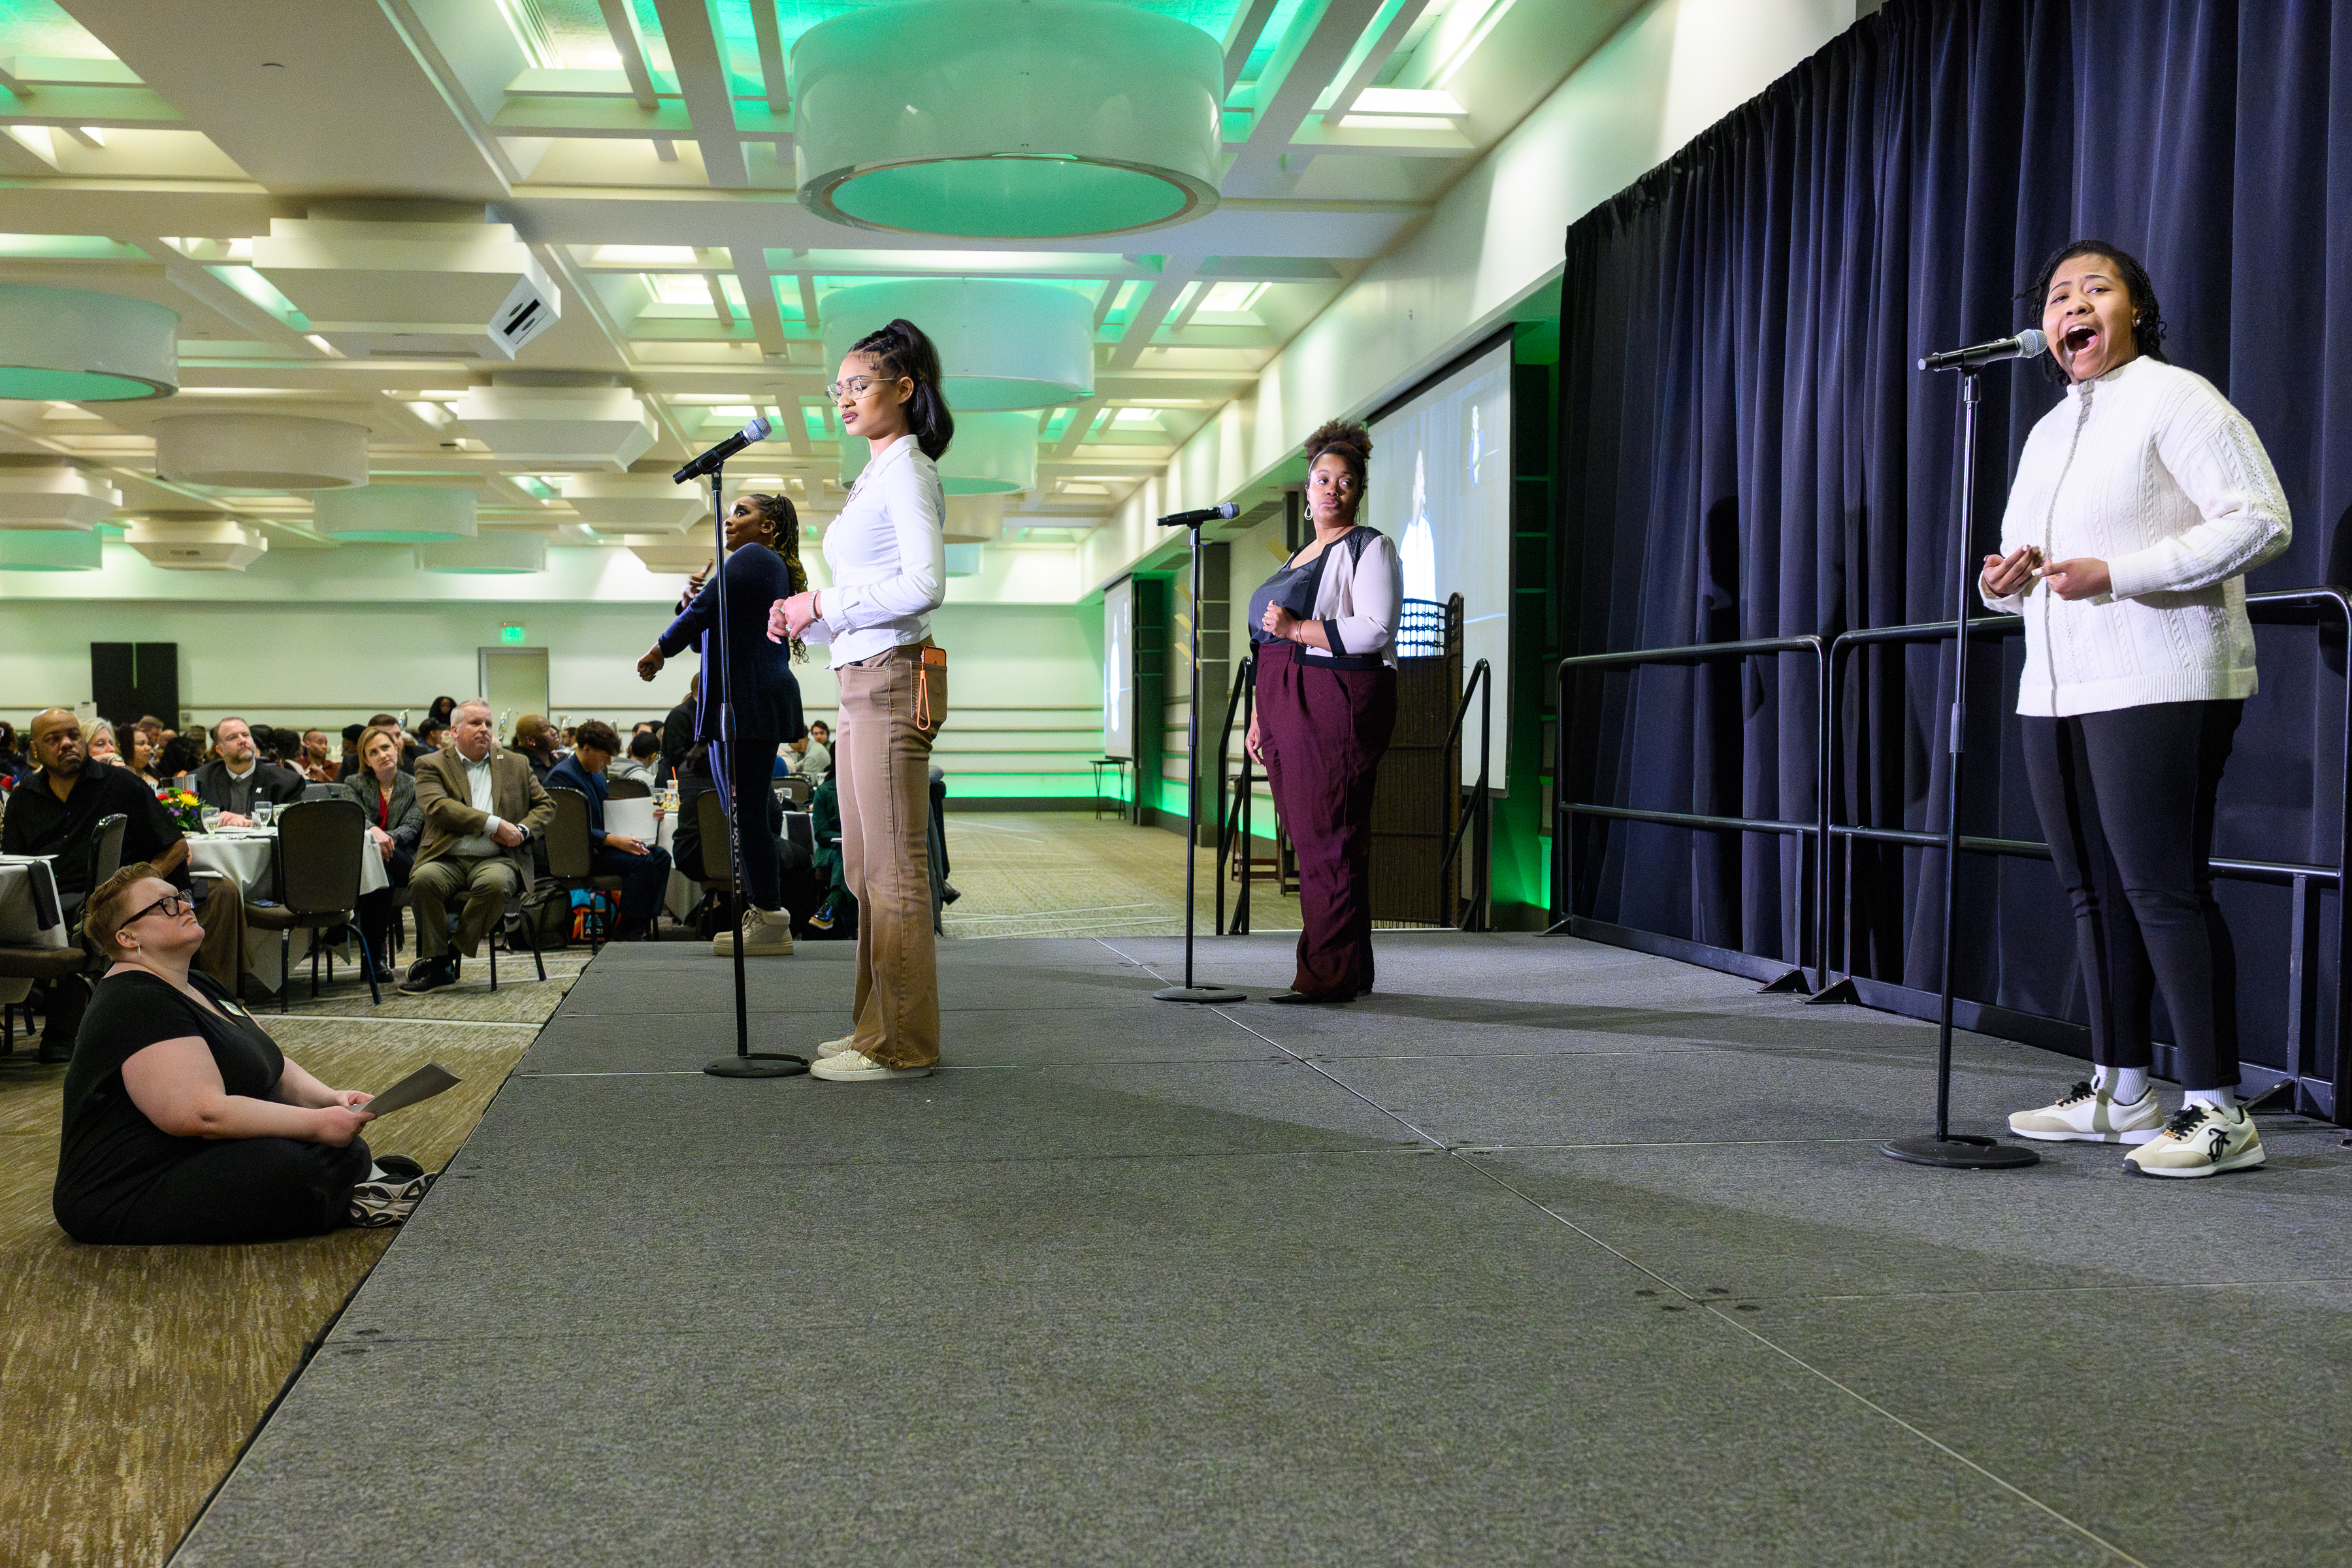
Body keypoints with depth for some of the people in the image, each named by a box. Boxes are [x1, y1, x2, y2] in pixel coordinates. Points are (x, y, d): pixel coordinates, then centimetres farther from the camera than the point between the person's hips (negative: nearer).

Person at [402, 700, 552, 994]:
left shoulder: (516, 765, 21)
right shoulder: (432, 765, 10)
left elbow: (546, 805, 22)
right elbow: (437, 807, -8)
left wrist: (521, 831, -1)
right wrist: (494, 824, -14)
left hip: (496, 859, 1)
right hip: (446, 858, -1)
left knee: (495, 883, -35)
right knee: (424, 879, -34)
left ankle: (456, 949, -17)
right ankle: (438, 965, -20)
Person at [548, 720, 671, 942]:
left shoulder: (596, 773, 17)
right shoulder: (561, 776, -13)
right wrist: (613, 840, -27)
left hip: (600, 846, 10)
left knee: (661, 856, -5)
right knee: (641, 861, -26)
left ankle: (644, 923, -10)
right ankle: (626, 932, -20)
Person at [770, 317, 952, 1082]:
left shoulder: (907, 468, -8)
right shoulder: (874, 476, 21)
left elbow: (924, 585, -21)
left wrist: (822, 605, -14)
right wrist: (805, 618, 7)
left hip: (894, 677, -10)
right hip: (861, 681, 10)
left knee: (894, 869, -6)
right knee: (865, 868, 12)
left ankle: (904, 1044, -1)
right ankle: (877, 1028, 20)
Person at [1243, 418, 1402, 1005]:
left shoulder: (1369, 548, -2)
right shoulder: (1300, 556, 24)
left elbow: (1374, 630, -15)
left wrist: (1296, 628, -16)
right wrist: (1260, 715, 19)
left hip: (1338, 707, -9)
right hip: (1290, 710, 9)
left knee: (1329, 840, -11)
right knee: (1309, 840, 6)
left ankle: (1330, 974, -9)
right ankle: (1351, 972, 11)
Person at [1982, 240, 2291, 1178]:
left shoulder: (2175, 399, -4)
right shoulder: (2047, 433, 21)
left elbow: (2263, 520, -13)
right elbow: (2025, 551, 31)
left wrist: (2116, 573, -19)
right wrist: (2005, 583, 5)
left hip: (2159, 687, -8)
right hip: (2055, 691, 8)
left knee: (2164, 890, -11)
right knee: (2094, 892, 10)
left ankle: (2219, 1112, -6)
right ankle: (2119, 1094, 18)